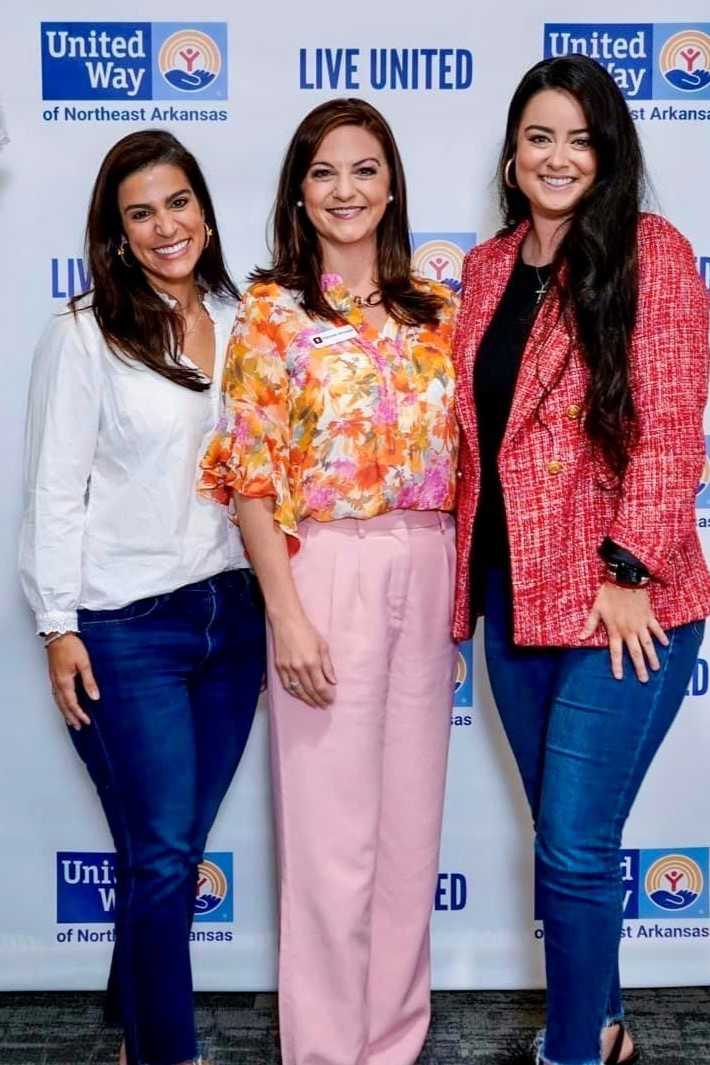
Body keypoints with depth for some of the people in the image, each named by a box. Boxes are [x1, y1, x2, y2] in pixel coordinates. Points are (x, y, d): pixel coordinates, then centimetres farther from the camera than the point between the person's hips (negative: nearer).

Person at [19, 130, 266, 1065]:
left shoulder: (241, 323, 8)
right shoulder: (86, 336, -6)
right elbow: (54, 490, -7)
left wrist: (273, 597, 12)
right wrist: (58, 627, -9)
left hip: (230, 611, 5)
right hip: (126, 630, -5)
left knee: (176, 848, 14)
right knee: (163, 857, 1)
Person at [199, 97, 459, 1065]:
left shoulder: (436, 310, 11)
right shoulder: (272, 313, -2)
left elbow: (458, 451, 13)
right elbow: (252, 477, -7)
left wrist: (465, 584, 8)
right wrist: (286, 615, -13)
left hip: (427, 571, 4)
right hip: (326, 571, -4)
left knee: (412, 821, 12)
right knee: (331, 833, 2)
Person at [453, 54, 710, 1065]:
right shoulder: (487, 267, 11)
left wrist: (628, 571, -15)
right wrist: (467, 572, 11)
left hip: (622, 602, -6)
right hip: (512, 591, 6)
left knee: (574, 847, -3)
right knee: (565, 835, 17)